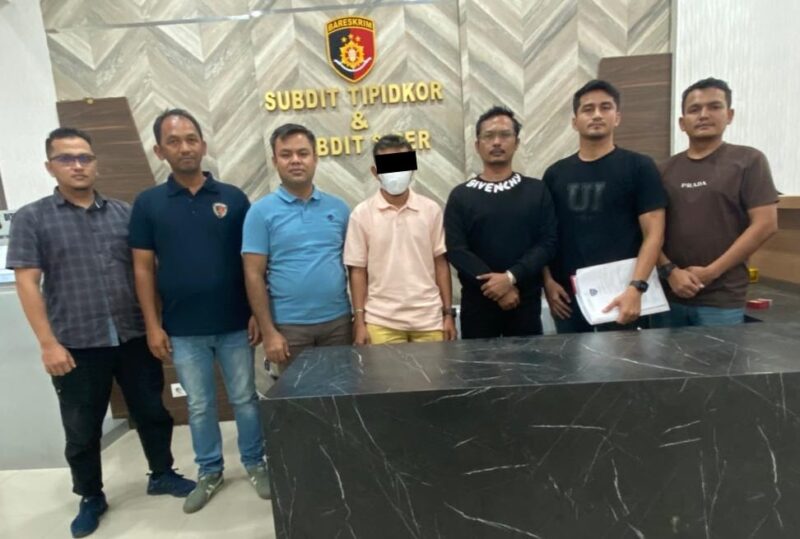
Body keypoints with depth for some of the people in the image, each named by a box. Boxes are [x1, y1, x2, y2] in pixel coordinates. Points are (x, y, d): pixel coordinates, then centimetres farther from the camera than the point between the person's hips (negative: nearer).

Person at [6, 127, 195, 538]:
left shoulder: (124, 213, 7)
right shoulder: (31, 218, 0)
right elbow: (27, 283, -5)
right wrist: (48, 343, -11)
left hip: (134, 338, 2)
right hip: (77, 346, -2)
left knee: (152, 413, 14)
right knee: (82, 430, 13)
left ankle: (162, 475, 35)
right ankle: (91, 498, 34)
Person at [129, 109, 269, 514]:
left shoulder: (233, 198, -1)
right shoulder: (148, 203, 0)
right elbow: (144, 268, 1)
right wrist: (153, 325, -3)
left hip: (234, 324, 0)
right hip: (183, 330, 1)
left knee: (245, 399, 13)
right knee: (199, 405, 15)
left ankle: (255, 463, 32)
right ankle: (209, 471, 34)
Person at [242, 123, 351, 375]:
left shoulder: (338, 207, 5)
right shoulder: (261, 212, -3)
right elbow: (254, 275, -6)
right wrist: (269, 332, -10)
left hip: (338, 321, 3)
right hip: (289, 325, -2)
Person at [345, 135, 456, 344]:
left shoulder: (431, 209, 1)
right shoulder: (362, 214, -3)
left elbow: (441, 263, 5)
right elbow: (358, 270, 0)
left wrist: (448, 313, 2)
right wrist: (359, 321, -3)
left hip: (429, 318, 2)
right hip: (381, 321, -1)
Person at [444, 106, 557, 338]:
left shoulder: (537, 191, 5)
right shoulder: (460, 196, 2)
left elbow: (547, 242, -3)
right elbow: (456, 250, -7)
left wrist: (511, 277, -18)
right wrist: (496, 286, -15)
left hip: (526, 300, 1)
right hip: (477, 302, 0)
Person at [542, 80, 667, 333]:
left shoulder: (639, 167, -1)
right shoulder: (555, 173, 8)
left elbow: (654, 234, -6)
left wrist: (636, 287, -18)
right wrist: (548, 281, -3)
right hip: (568, 296, 3)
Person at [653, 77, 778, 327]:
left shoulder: (748, 160, 1)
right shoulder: (667, 169, 9)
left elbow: (765, 224, -6)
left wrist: (711, 272, -11)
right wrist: (670, 271, -9)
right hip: (669, 295, 3)